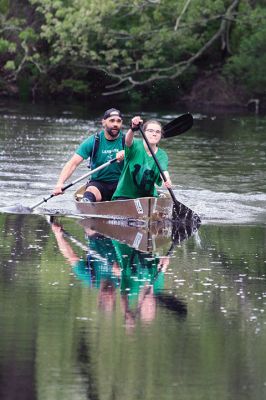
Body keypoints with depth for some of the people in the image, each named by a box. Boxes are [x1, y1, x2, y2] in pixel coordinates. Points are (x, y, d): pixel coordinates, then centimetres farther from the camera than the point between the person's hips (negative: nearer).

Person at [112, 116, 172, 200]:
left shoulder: (161, 155, 0)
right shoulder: (136, 146, -7)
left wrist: (167, 179, -42)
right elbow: (128, 141, -30)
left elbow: (163, 170, -18)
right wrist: (133, 129, -53)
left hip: (148, 194, 3)